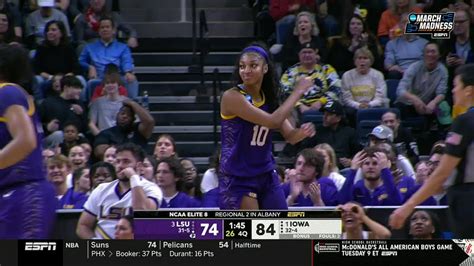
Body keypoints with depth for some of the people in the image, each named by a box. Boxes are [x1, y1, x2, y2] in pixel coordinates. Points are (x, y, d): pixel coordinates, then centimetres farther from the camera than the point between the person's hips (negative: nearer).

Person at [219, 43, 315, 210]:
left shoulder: (269, 98, 6)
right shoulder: (232, 97, -16)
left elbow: (290, 136, 8)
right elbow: (272, 121, -24)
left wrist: (302, 132, -16)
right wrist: (297, 92, -14)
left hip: (267, 176, 7)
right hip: (237, 179, -7)